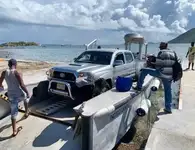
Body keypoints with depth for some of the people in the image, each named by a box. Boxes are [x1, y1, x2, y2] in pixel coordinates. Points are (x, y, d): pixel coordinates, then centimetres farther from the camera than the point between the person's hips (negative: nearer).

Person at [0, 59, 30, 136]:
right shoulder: (17, 73, -17)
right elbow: (22, 85, -20)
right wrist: (27, 93, -7)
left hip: (11, 95, 3)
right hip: (19, 94, -3)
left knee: (13, 113, 9)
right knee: (25, 98, 34)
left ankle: (14, 131, 14)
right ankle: (26, 112, 49)